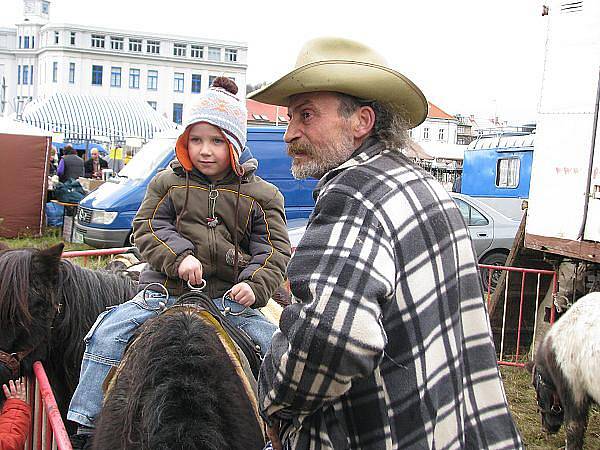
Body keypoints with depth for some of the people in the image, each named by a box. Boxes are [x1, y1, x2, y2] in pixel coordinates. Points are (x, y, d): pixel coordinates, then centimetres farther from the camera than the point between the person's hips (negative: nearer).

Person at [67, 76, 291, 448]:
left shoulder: (261, 194, 5)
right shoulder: (168, 183, 8)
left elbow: (275, 250, 2)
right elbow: (147, 227, 4)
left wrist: (255, 285, -16)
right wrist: (179, 256, -15)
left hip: (230, 296, 0)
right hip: (166, 289, 1)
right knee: (107, 336, -17)